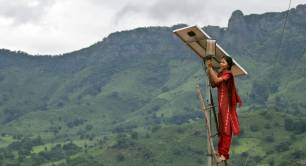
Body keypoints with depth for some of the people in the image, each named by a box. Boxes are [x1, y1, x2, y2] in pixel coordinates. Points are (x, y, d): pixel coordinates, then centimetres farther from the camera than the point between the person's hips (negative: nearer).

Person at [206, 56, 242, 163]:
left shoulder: (228, 74, -12)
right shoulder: (220, 74, 13)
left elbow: (217, 80, -27)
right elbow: (213, 84, 5)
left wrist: (210, 68, -21)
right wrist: (209, 71, -2)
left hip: (227, 104, -9)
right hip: (221, 103, 9)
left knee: (226, 128, -7)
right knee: (222, 127, 14)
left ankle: (224, 153, -7)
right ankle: (221, 151, 22)